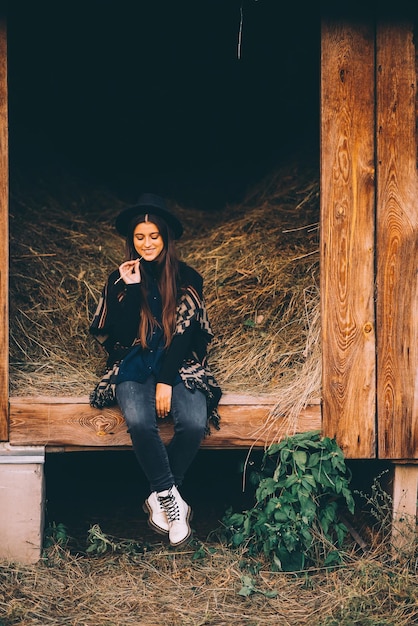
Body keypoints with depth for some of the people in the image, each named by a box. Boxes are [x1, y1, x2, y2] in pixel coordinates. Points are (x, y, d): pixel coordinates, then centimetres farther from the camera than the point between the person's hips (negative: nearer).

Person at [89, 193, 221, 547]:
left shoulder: (187, 279, 2)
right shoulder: (120, 278, 5)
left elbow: (184, 333, -6)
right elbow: (118, 335, -6)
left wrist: (166, 382, -16)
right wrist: (130, 288, -13)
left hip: (179, 365, 0)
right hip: (134, 366, 0)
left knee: (194, 423, -29)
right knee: (139, 421, -32)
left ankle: (160, 497, -8)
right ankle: (172, 499, -15)